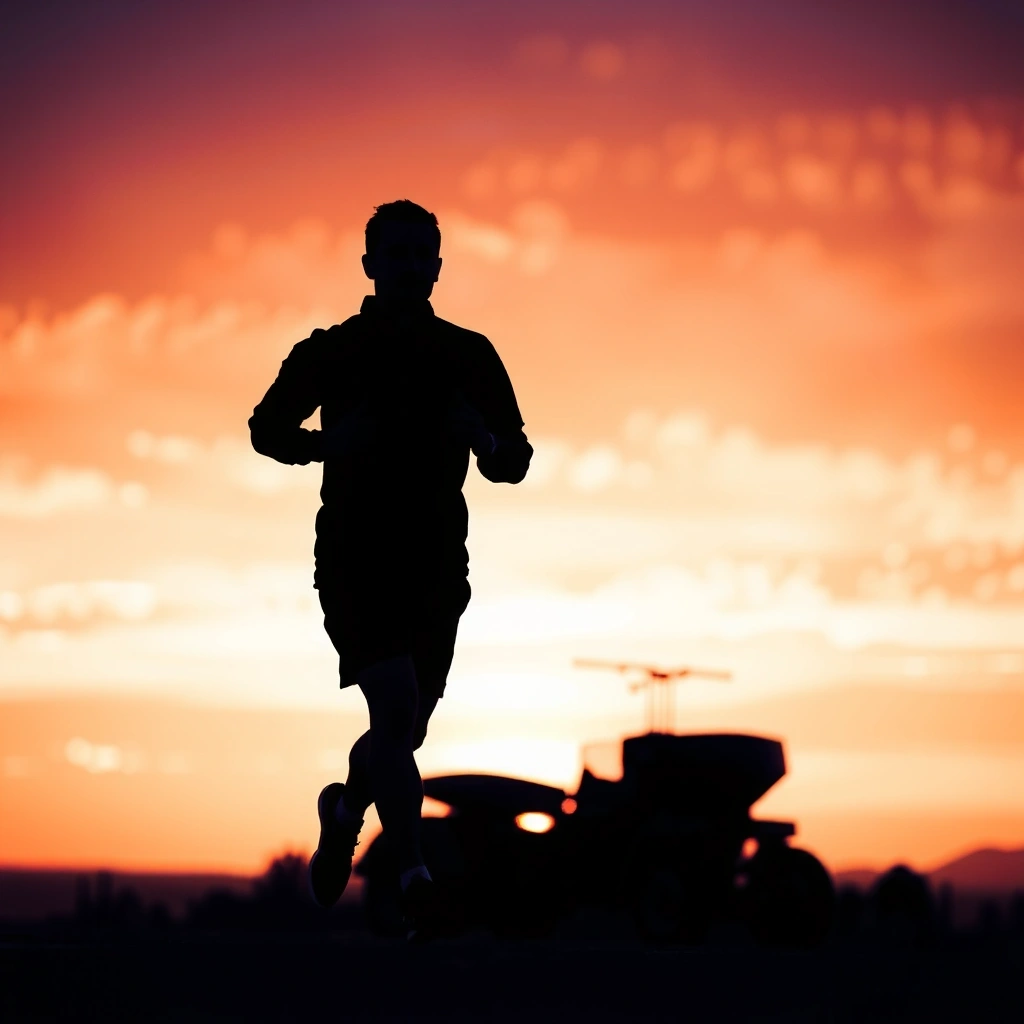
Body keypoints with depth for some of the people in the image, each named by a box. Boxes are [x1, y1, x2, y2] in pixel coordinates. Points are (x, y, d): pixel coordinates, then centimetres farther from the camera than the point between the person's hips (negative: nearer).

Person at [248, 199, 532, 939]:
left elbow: (514, 463, 9)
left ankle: (345, 812, 45)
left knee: (405, 731, 12)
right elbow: (268, 428, 10)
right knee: (396, 705, -20)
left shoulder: (470, 357, 6)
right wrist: (327, 442, -11)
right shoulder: (330, 353, 0)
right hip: (354, 563, -3)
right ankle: (415, 881, -22)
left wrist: (484, 439, -14)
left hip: (437, 567, 3)